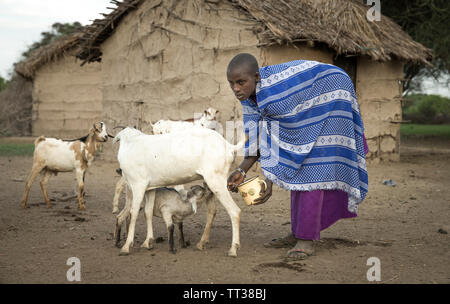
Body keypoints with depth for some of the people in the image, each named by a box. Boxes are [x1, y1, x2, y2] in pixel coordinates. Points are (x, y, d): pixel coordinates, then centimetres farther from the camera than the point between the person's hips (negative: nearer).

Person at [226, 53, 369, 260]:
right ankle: (298, 233, 13)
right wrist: (242, 170, -17)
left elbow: (280, 142, -30)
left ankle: (307, 239, -14)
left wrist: (270, 180, -29)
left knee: (312, 165, -15)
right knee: (298, 167, 7)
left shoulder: (274, 96, -38)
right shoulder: (248, 92, -12)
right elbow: (256, 137, -8)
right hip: (306, 102, 9)